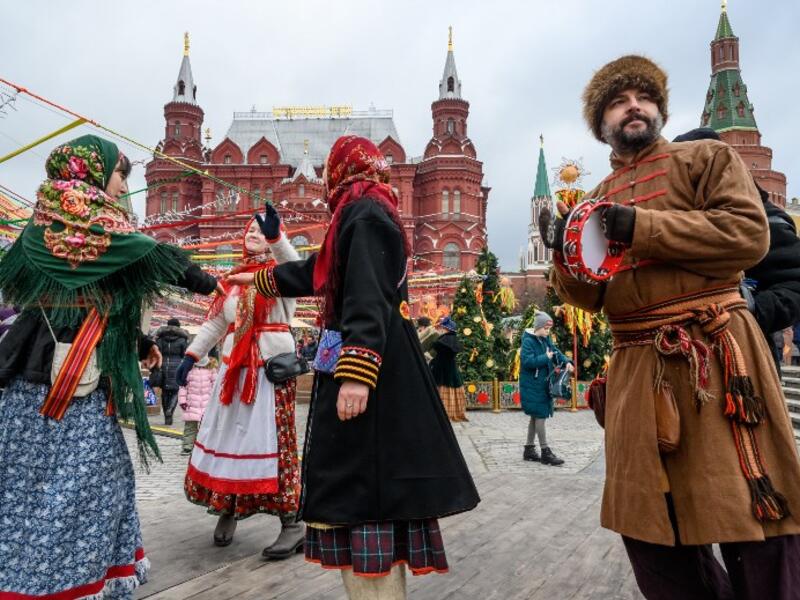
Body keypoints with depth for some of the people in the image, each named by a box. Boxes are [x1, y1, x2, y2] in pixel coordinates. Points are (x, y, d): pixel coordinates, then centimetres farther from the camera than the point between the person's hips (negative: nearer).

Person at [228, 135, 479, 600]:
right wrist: (260, 279, 46)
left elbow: (369, 298, -21)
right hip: (375, 366, 10)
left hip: (367, 367, -10)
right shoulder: (365, 213, 22)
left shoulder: (365, 212, -8)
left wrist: (356, 371, -29)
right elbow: (320, 272, 34)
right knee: (364, 490, 12)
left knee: (363, 490, -6)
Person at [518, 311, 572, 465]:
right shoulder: (528, 341, -16)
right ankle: (545, 452, 1)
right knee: (540, 416, -6)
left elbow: (556, 352, 10)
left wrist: (566, 362, -8)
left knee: (536, 417, 13)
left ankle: (529, 449, 23)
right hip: (532, 386, -9)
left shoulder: (546, 339, 9)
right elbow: (527, 361, -25)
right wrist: (546, 358, -20)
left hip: (543, 384, 9)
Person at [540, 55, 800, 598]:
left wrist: (642, 226, -15)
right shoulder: (597, 200, 17)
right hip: (636, 370, 4)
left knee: (754, 517, 3)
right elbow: (589, 296, 12)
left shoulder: (708, 157, 7)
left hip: (715, 359, -3)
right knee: (649, 525, 9)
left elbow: (750, 234, -10)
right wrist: (566, 251, -9)